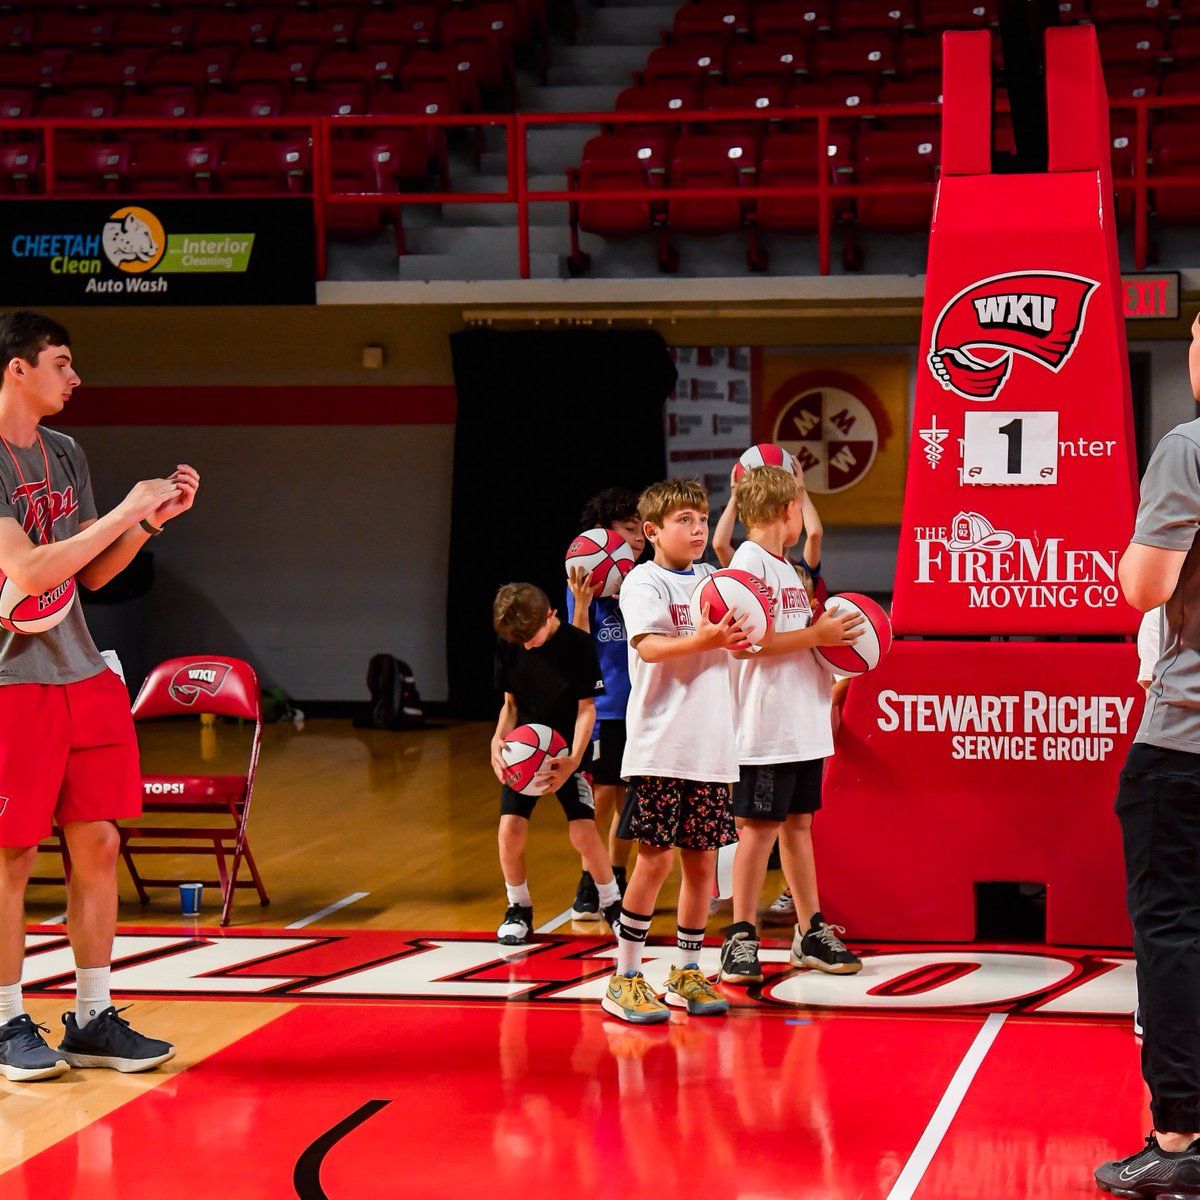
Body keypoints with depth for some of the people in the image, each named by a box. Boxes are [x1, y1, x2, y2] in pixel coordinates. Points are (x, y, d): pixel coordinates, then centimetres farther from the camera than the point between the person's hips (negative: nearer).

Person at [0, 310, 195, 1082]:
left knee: (98, 843, 7)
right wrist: (125, 511, -18)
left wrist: (156, 518, 3)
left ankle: (94, 1020, 14)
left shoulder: (65, 454, 13)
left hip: (84, 676, 8)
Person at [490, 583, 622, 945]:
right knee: (510, 828, -10)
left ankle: (612, 904, 10)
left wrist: (573, 759, -24)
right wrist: (499, 739, -15)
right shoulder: (507, 644, -4)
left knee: (583, 831, -13)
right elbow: (511, 703, 5)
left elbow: (587, 708, -12)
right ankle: (518, 910, 11)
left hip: (568, 751, -3)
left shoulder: (577, 643, -15)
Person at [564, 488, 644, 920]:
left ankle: (617, 884, 20)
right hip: (601, 705, -4)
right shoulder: (584, 584, -5)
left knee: (627, 798, 9)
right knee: (601, 796, -5)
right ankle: (588, 886, 5)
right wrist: (582, 604, -23)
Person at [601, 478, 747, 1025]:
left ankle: (686, 973, 19)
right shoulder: (644, 582, -4)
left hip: (711, 745, 6)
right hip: (660, 746, -6)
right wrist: (703, 640, -33)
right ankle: (624, 979, 1)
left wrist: (734, 638, -6)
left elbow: (736, 641, 15)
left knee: (702, 860, 8)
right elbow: (650, 646, -19)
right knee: (655, 857, -7)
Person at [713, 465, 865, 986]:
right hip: (767, 726, -9)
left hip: (804, 723, 9)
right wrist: (816, 635, -16)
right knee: (759, 827, -4)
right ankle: (741, 940, 2)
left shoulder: (783, 566, 17)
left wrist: (828, 634, 8)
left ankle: (811, 933, 19)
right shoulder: (749, 561, -12)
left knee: (798, 822, 14)